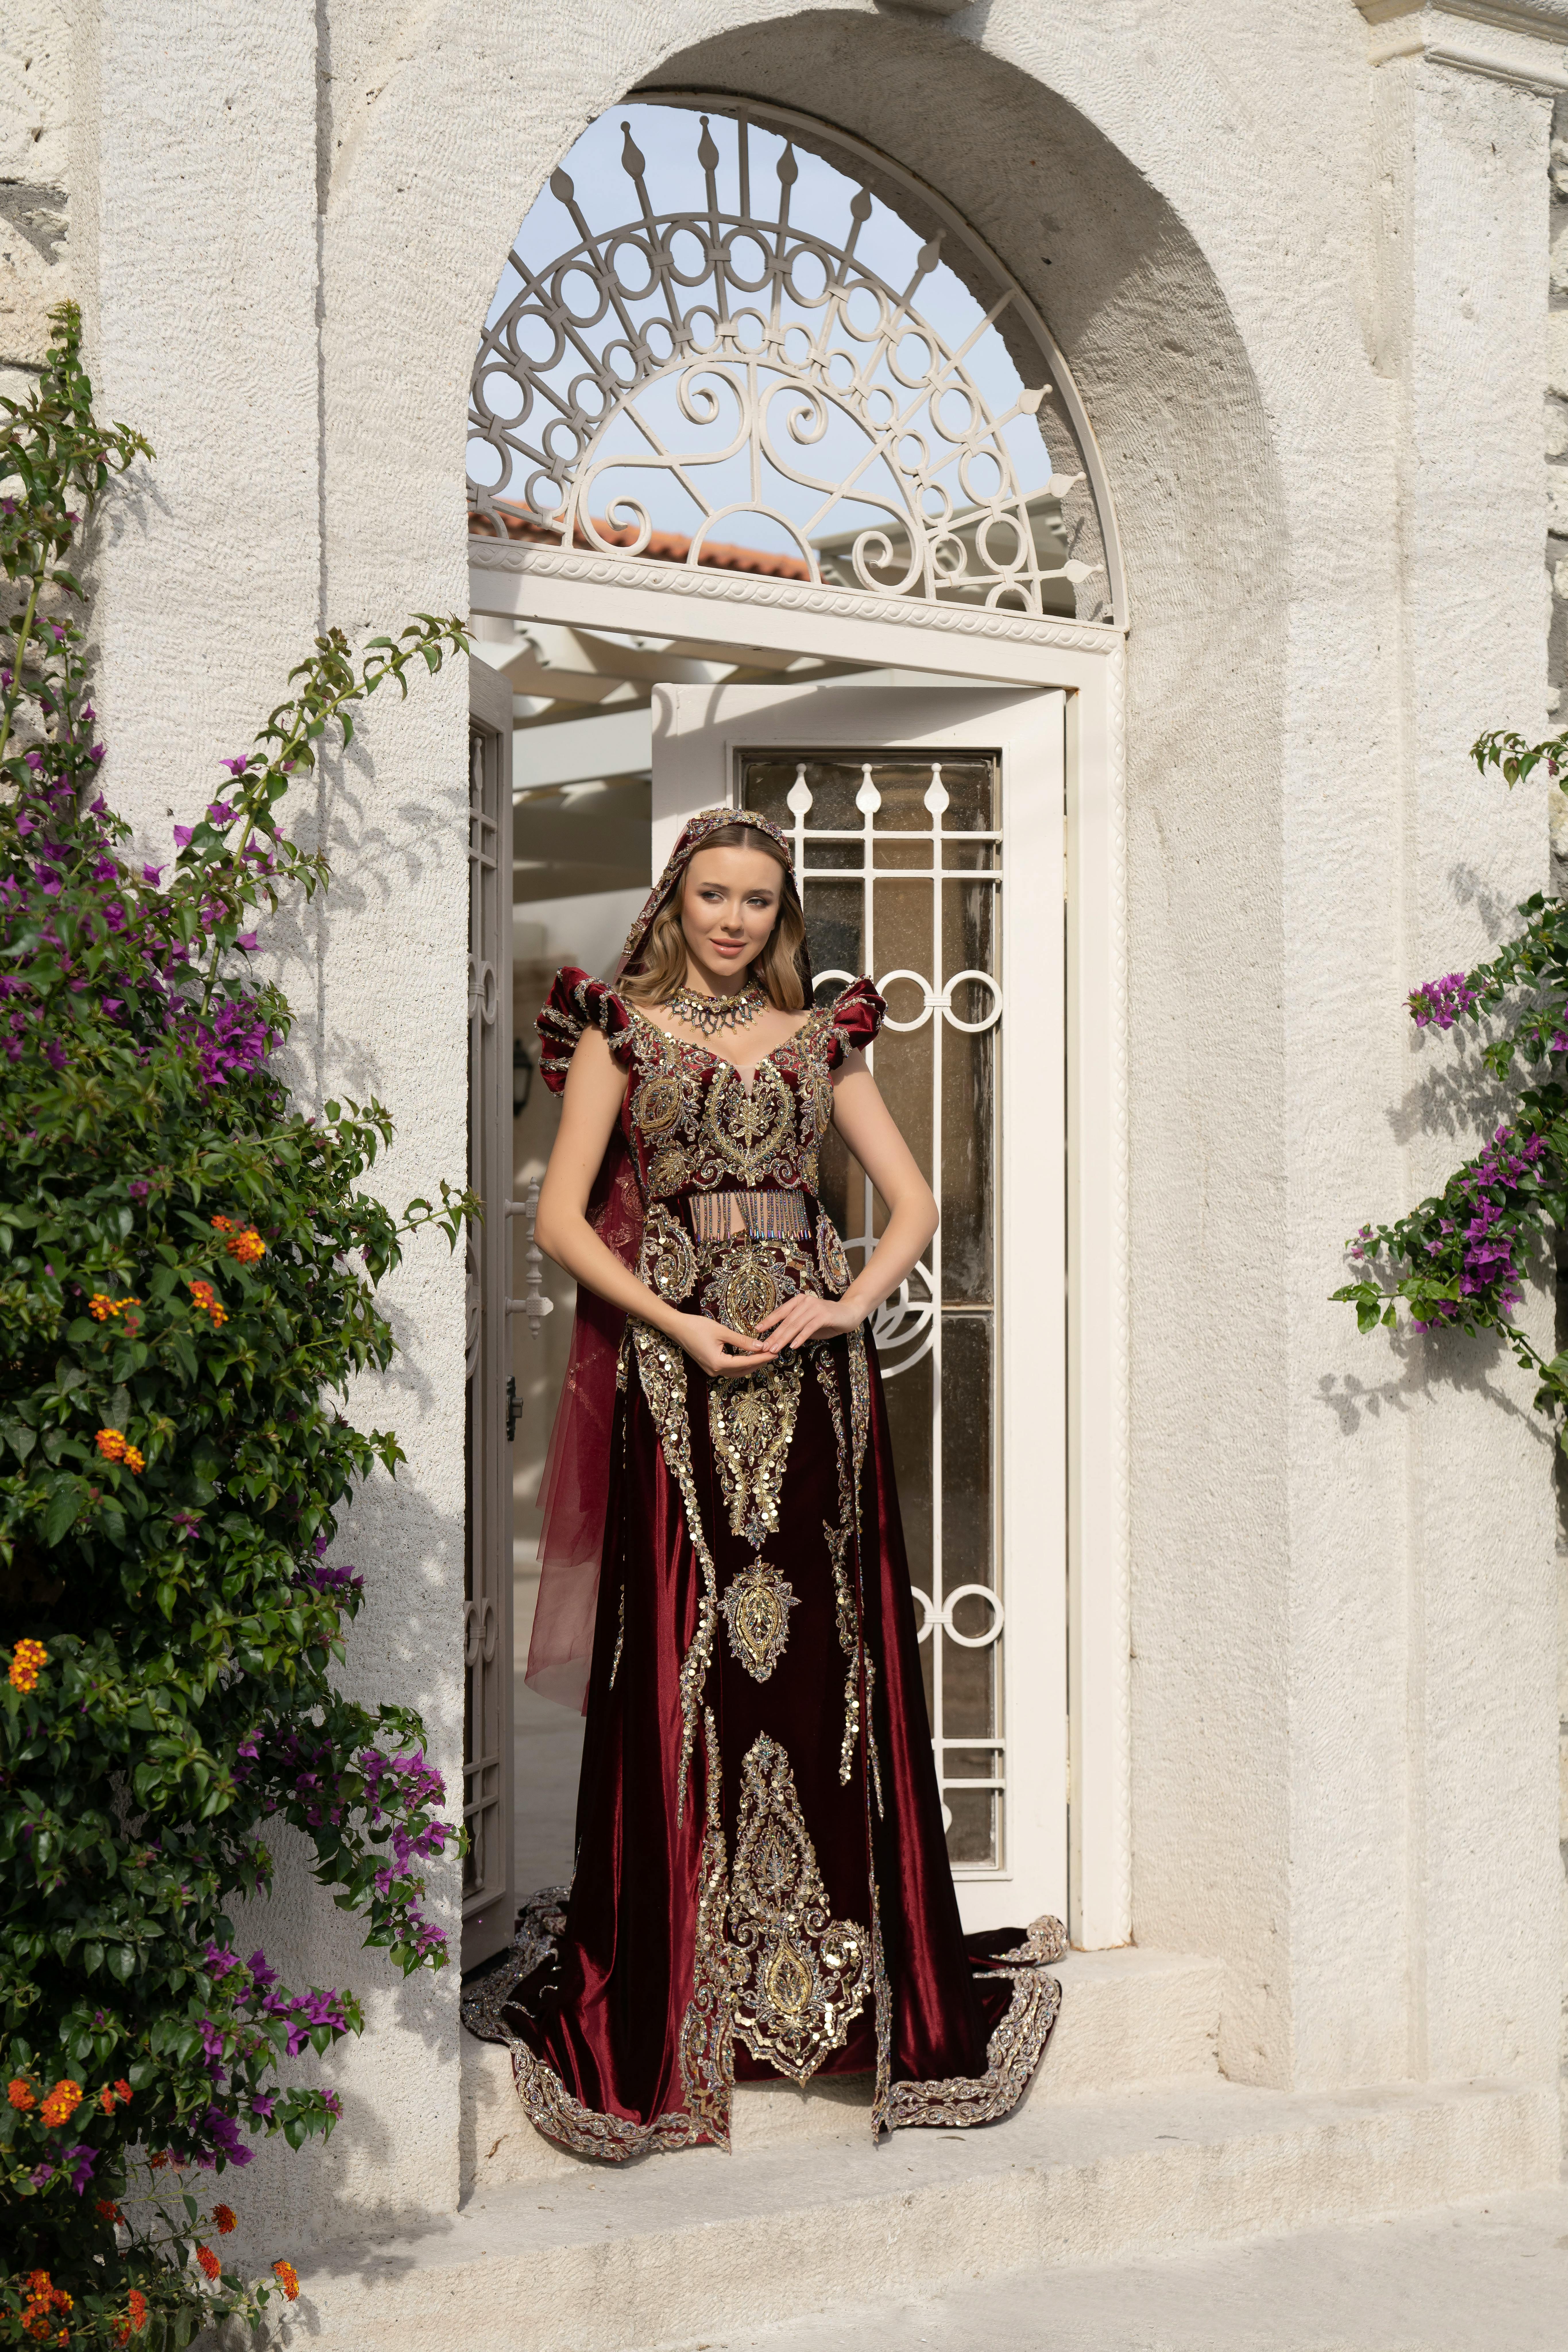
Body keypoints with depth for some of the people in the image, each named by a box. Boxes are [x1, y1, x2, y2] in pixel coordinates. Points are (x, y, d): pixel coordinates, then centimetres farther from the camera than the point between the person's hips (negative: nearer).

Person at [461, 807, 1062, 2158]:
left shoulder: (819, 1040, 14)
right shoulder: (620, 1032, 7)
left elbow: (914, 1200, 12)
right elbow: (563, 1218, -1)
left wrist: (849, 1302, -5)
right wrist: (679, 1324, -11)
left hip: (813, 1374, 3)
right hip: (675, 1377, -2)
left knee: (826, 1657, 2)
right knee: (683, 1667, -4)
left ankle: (850, 1983, 11)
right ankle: (672, 2008, 3)